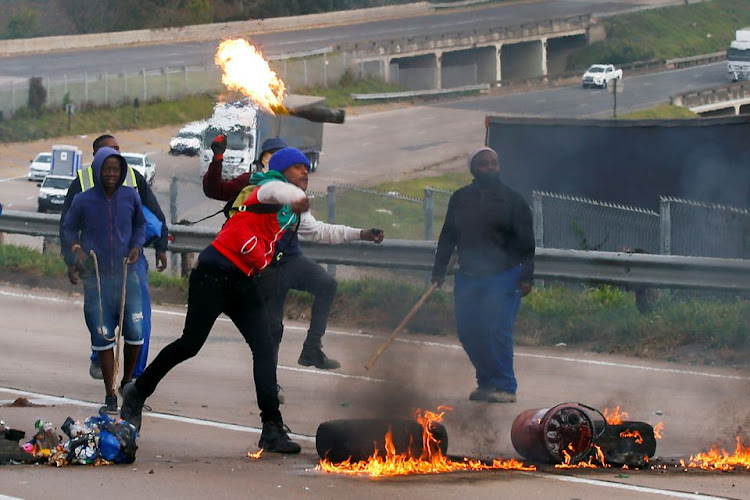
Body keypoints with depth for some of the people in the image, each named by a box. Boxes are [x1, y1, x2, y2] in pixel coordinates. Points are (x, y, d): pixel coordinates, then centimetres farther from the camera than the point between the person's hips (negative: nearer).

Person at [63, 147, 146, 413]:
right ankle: (110, 394, 9)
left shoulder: (130, 197, 0)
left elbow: (140, 225, 17)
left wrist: (137, 246, -1)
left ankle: (127, 382, 22)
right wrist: (76, 249, -7)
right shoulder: (83, 201, -4)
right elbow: (69, 229, 11)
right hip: (96, 278, -1)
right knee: (103, 336, -1)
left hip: (126, 275, 1)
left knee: (135, 332, -3)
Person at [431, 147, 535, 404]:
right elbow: (448, 237, 15)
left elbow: (526, 243, -2)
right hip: (468, 276, 5)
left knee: (497, 330, -12)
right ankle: (486, 382, 17)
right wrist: (438, 270, 12)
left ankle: (505, 387, -4)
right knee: (467, 330, 3)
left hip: (503, 276, -4)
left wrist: (526, 277, -9)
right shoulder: (460, 199, 9)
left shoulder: (513, 200, -1)